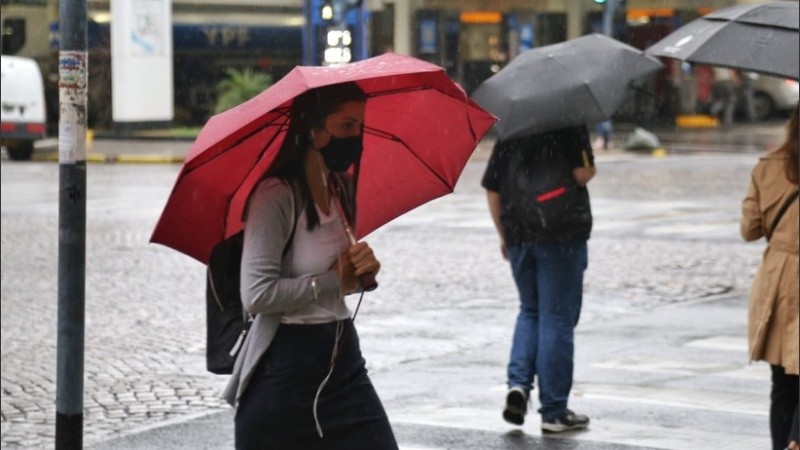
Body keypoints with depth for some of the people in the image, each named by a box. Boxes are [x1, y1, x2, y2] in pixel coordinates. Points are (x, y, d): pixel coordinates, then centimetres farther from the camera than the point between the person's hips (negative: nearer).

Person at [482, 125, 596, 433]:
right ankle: (554, 412, 4)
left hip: (518, 235, 4)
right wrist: (590, 170, 8)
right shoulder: (570, 125, -7)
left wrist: (504, 235, 19)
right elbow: (582, 175, -16)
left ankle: (518, 383, 0)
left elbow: (491, 188, 10)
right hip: (562, 235, -4)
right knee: (557, 319, 2)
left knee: (529, 312, 21)